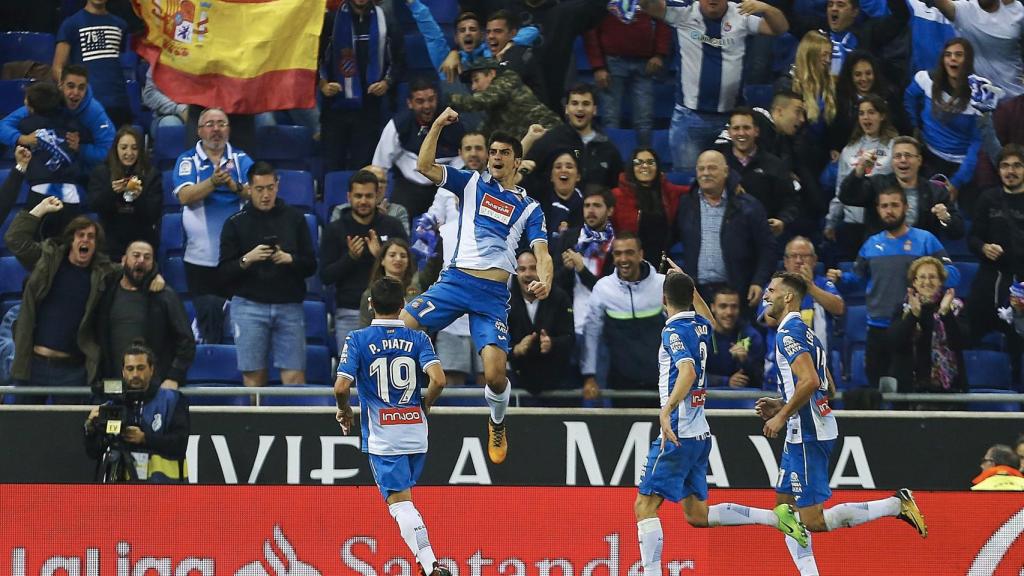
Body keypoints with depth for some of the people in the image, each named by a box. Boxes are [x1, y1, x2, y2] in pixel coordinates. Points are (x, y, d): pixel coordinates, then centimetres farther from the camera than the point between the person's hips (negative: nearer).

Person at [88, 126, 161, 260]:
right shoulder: (101, 172, 5)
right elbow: (94, 205, -7)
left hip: (142, 243, 0)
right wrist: (110, 191, -24)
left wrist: (140, 197, -22)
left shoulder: (151, 174, 4)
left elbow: (155, 214, -3)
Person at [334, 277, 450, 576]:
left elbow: (341, 387, -14)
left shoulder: (357, 339, -6)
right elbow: (438, 380, -13)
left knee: (400, 503, -7)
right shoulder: (417, 338, 0)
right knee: (403, 499, 22)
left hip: (382, 436, -3)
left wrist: (343, 410, 8)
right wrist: (425, 406, 7)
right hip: (416, 432, 3)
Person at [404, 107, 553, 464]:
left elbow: (541, 252, 1)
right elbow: (424, 167, 3)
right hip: (456, 280, 1)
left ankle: (498, 424, 19)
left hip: (494, 294, -1)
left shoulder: (529, 208, 12)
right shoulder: (473, 184, 14)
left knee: (495, 374, -14)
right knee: (401, 326, -22)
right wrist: (438, 125, -8)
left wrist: (545, 280, -21)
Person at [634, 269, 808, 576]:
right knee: (697, 514, 14)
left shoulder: (674, 330, -13)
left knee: (645, 506, -7)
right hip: (700, 434, 9)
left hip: (678, 434, -9)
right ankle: (777, 517, 6)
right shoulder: (700, 326, 11)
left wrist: (666, 410, -44)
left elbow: (688, 371, -31)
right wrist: (687, 285, 43)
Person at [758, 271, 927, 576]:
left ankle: (896, 505, -8)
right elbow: (828, 388, 23)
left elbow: (810, 381, -26)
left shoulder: (788, 332, -13)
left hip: (807, 436, -10)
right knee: (785, 506, 13)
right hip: (803, 434, 10)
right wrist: (782, 405, 19)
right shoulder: (804, 332, 18)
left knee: (813, 520, -10)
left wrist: (782, 416, -17)